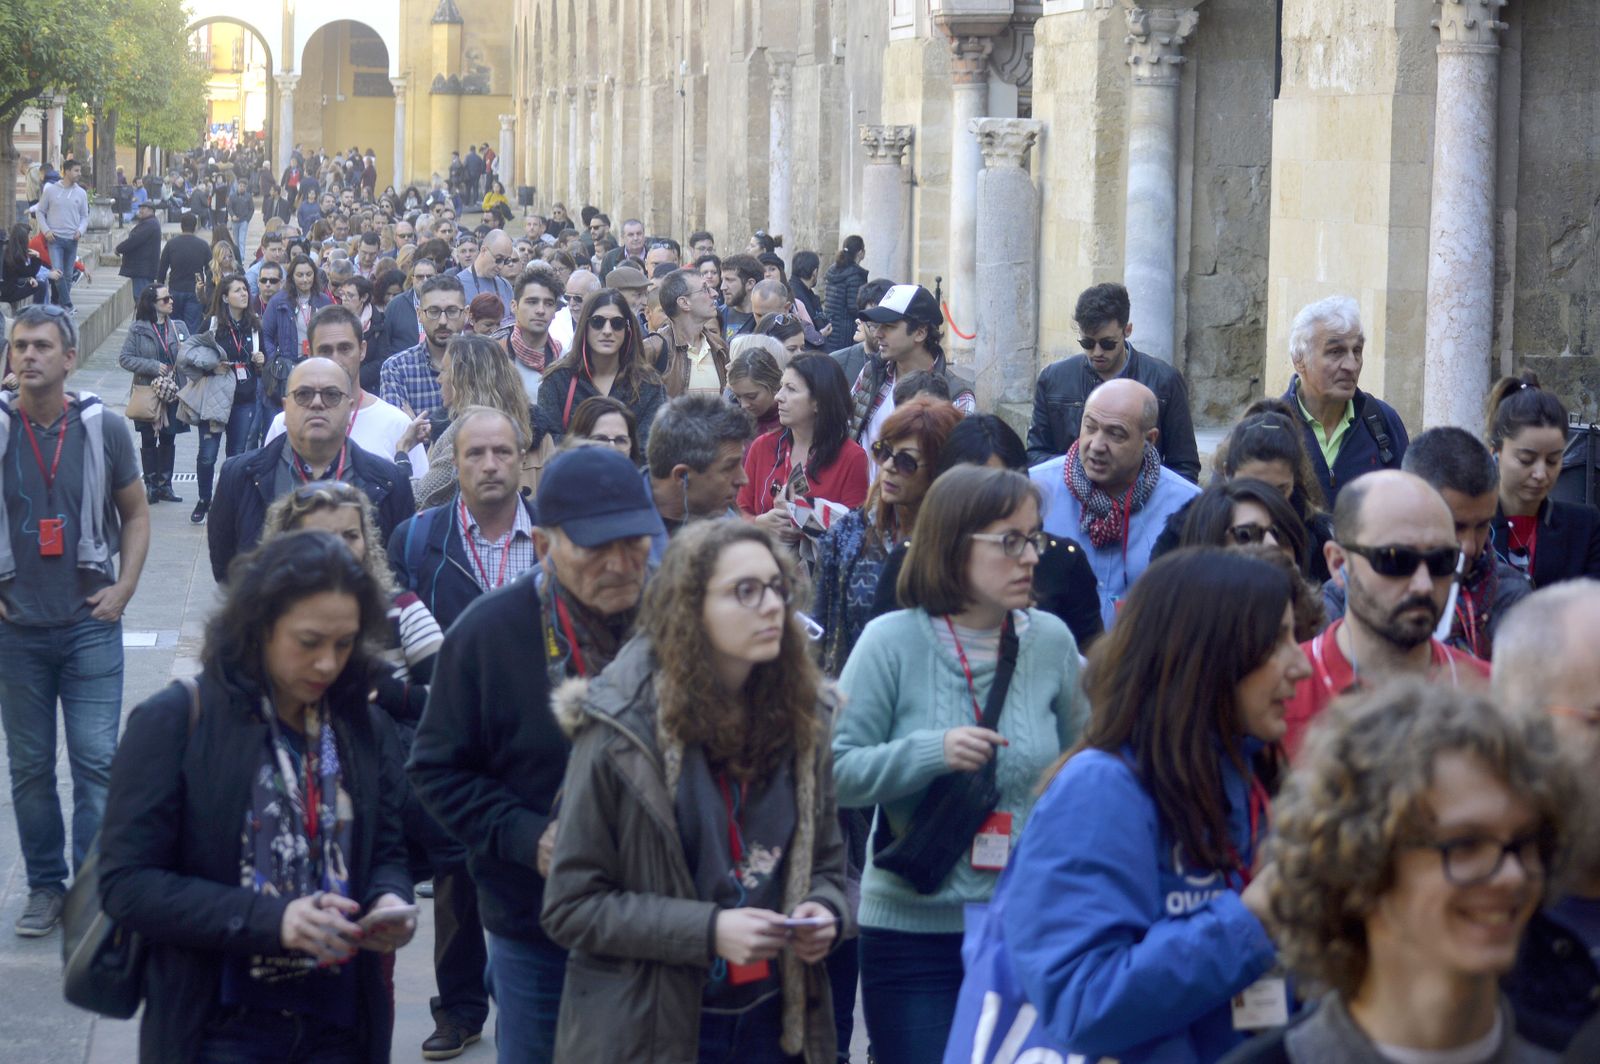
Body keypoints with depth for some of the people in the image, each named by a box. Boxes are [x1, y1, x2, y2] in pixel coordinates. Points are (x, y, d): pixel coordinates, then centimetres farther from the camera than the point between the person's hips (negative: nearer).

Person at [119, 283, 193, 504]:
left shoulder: (179, 326, 4)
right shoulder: (138, 329, -5)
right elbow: (124, 358, -7)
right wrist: (154, 367, -16)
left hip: (173, 392, 3)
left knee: (168, 439, 7)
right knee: (149, 440, 5)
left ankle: (165, 484, 16)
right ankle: (151, 484, 13)